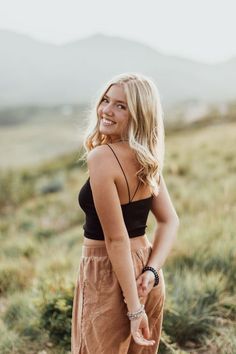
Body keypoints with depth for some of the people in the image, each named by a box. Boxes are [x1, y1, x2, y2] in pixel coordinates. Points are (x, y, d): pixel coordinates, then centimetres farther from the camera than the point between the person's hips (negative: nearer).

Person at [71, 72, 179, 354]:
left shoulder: (101, 157, -22)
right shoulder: (147, 159, 2)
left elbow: (117, 239, -23)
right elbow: (169, 221, 5)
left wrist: (134, 307, -20)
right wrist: (152, 270, -5)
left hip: (108, 275, -7)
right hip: (143, 266, 7)